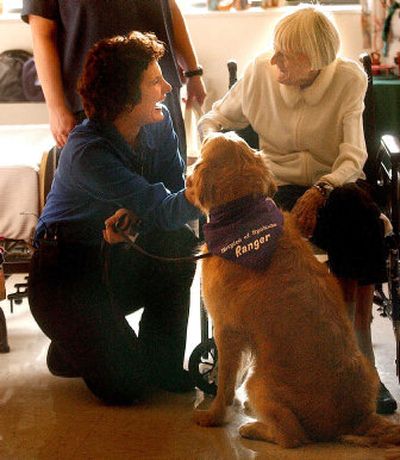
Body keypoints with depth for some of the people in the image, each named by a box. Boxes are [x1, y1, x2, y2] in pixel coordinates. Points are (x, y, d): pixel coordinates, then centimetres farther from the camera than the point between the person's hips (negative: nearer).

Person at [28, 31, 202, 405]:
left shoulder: (158, 123, -6)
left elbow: (175, 195, -8)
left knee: (180, 242, -25)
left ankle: (161, 360, -7)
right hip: (66, 271, -7)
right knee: (123, 385, -22)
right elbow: (165, 211, -32)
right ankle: (71, 345, 12)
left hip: (117, 260, 7)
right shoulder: (87, 152, -28)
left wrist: (132, 215, -29)